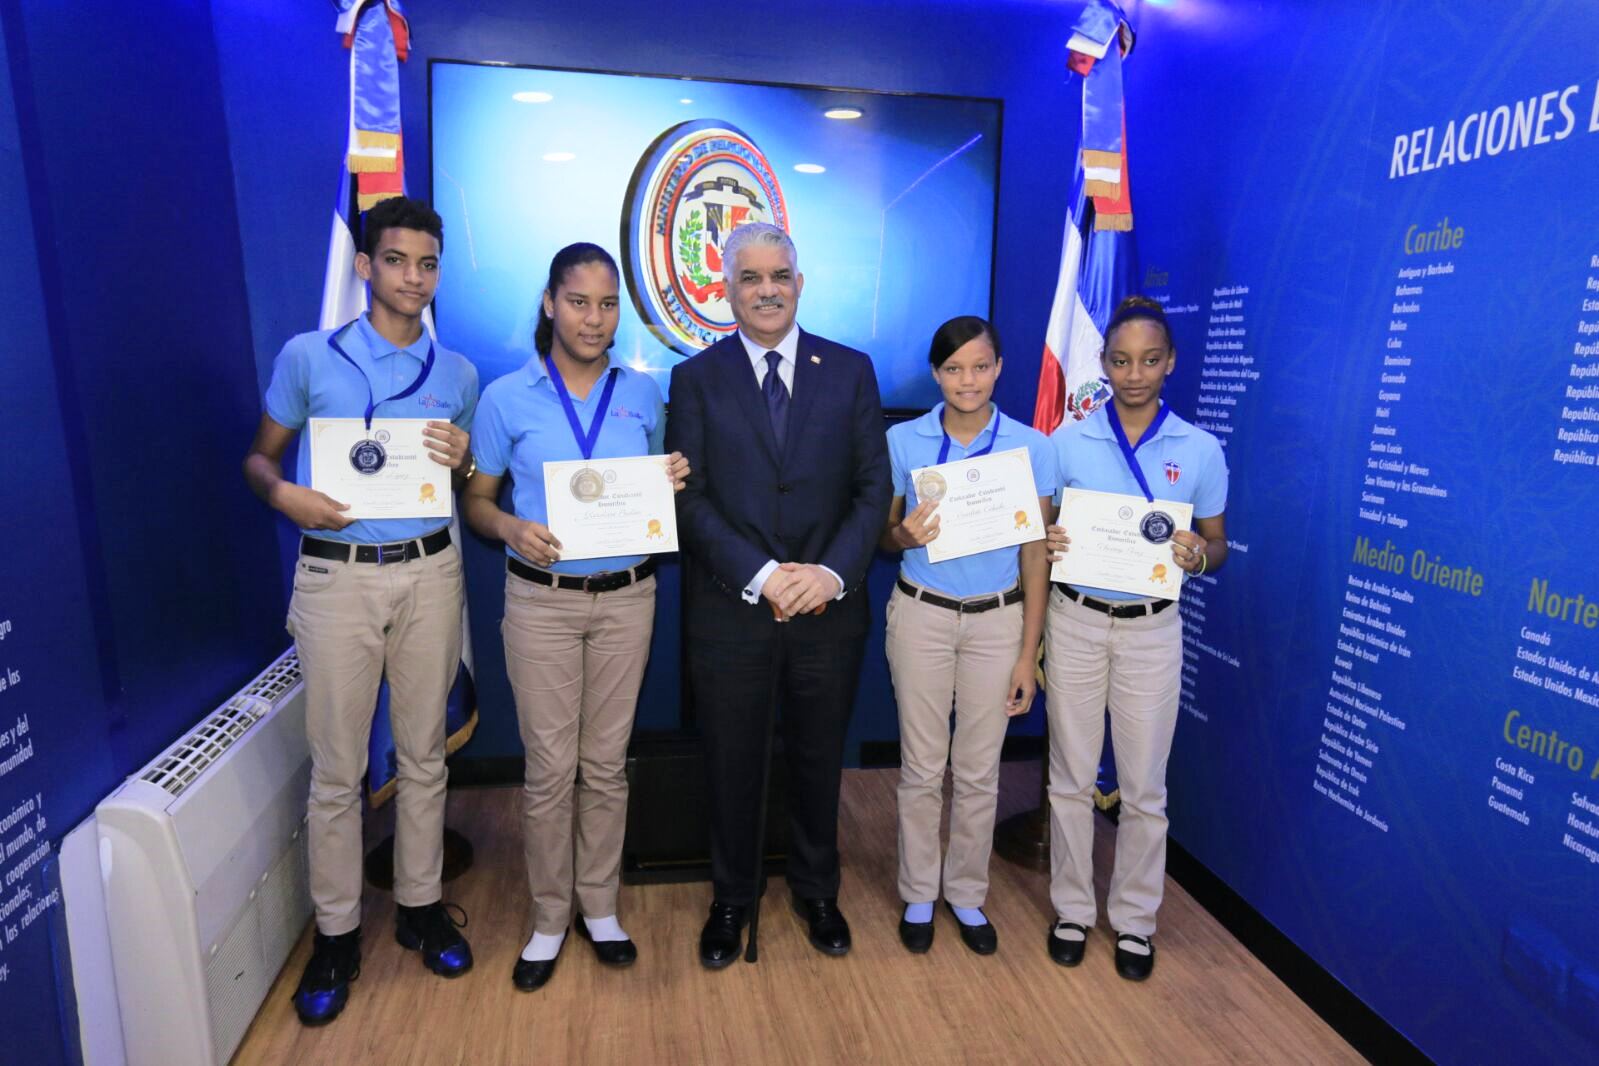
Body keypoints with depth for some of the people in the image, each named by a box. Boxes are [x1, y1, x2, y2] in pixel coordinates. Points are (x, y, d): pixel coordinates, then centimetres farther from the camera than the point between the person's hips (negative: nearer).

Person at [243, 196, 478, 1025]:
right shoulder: (308, 357, 2)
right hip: (336, 576, -2)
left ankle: (420, 906, 27)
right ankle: (335, 933, 21)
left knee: (424, 754, 10)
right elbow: (260, 459, 8)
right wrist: (287, 494, -13)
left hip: (430, 571, 2)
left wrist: (462, 464, -8)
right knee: (337, 769, 4)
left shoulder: (459, 374, 9)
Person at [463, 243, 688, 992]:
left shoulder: (642, 392, 4)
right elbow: (476, 500, 3)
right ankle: (549, 917, 25)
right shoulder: (507, 397, -2)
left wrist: (672, 482, -10)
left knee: (606, 762, 11)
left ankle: (599, 907, 29)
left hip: (626, 598, 2)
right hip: (542, 601, -1)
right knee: (549, 767, 5)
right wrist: (513, 528, -17)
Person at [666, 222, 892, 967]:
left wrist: (833, 572, -15)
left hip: (830, 607, 1)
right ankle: (732, 898, 36)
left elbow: (873, 487, -1)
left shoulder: (851, 370, 4)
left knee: (819, 760, 17)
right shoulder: (695, 379, 1)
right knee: (732, 765, 14)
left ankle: (816, 890, 40)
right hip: (731, 611, -1)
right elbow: (690, 499, -6)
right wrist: (762, 576, -17)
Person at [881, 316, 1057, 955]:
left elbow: (1035, 554, -1)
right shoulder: (904, 441, -2)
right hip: (921, 615, 0)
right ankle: (918, 895, 29)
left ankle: (967, 893, 31)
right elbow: (883, 537, 7)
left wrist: (1029, 653, -2)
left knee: (979, 771, 10)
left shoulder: (1032, 446, -3)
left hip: (997, 620, 0)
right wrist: (905, 535, -18)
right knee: (922, 767, 8)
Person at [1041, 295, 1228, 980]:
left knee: (1144, 787, 9)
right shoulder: (1067, 441, -1)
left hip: (1151, 628, 0)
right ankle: (1072, 908, 30)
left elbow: (1216, 544, 6)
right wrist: (1046, 543, -18)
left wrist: (1197, 554, -17)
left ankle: (1134, 917, 30)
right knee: (1071, 777, 10)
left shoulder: (1199, 450, -1)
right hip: (1074, 621, 0)